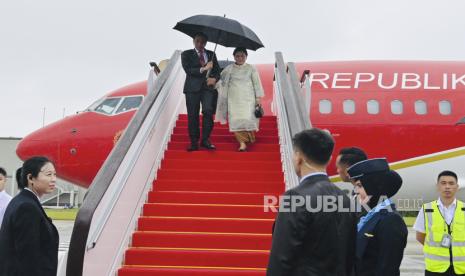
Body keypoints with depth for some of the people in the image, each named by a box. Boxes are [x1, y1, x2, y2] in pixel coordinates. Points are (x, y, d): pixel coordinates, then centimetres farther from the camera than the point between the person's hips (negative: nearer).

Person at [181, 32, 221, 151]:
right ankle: (194, 142, 4)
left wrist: (214, 78, -9)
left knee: (208, 111, -15)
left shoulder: (211, 54, 17)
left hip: (208, 87, 1)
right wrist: (203, 69, -16)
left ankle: (205, 140, -7)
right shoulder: (186, 54, 8)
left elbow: (217, 70, 13)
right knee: (193, 115, -2)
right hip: (192, 88, -1)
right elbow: (188, 70, -6)